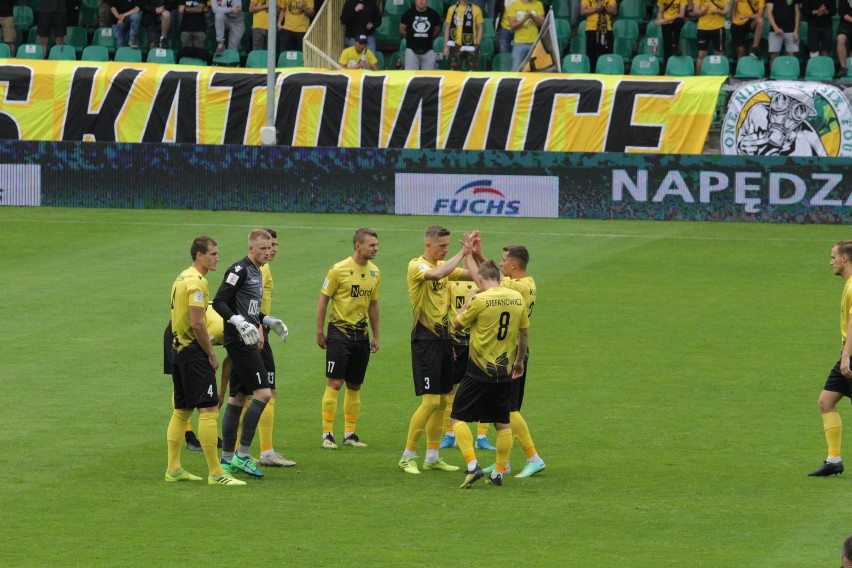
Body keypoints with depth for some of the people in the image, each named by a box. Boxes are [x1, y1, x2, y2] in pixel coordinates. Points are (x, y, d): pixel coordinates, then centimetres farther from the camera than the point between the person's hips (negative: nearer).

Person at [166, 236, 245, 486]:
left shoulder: (182, 278, 15)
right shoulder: (197, 282, -16)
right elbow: (197, 323, -22)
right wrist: (211, 354, -13)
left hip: (179, 350, 10)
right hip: (194, 352, -10)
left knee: (181, 410, 15)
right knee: (208, 409, -10)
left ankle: (173, 469, 19)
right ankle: (215, 473, -13)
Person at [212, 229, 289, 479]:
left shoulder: (257, 273, 18)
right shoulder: (240, 270, -12)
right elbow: (219, 302, -17)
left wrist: (269, 321, 21)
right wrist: (240, 322, -27)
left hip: (247, 342, 10)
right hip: (239, 342, -10)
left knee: (237, 398, 12)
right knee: (263, 393, -14)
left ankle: (227, 459, 16)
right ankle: (242, 455, -11)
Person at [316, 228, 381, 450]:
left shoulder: (374, 272, 8)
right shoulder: (339, 270, -10)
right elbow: (323, 299, -5)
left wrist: (375, 336, 17)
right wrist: (319, 332, -7)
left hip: (361, 334, 6)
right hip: (339, 331, -6)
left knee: (354, 386, 9)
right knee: (334, 383, -8)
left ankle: (350, 433, 17)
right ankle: (327, 434, -4)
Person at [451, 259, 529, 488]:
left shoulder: (480, 301, -14)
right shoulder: (517, 298, 2)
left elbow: (457, 323, 0)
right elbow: (524, 332, 12)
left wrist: (468, 299, 13)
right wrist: (519, 361, 25)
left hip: (479, 371, -5)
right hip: (505, 372, 5)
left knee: (458, 418, 2)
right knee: (503, 424, 14)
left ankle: (472, 466, -13)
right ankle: (498, 473, 15)